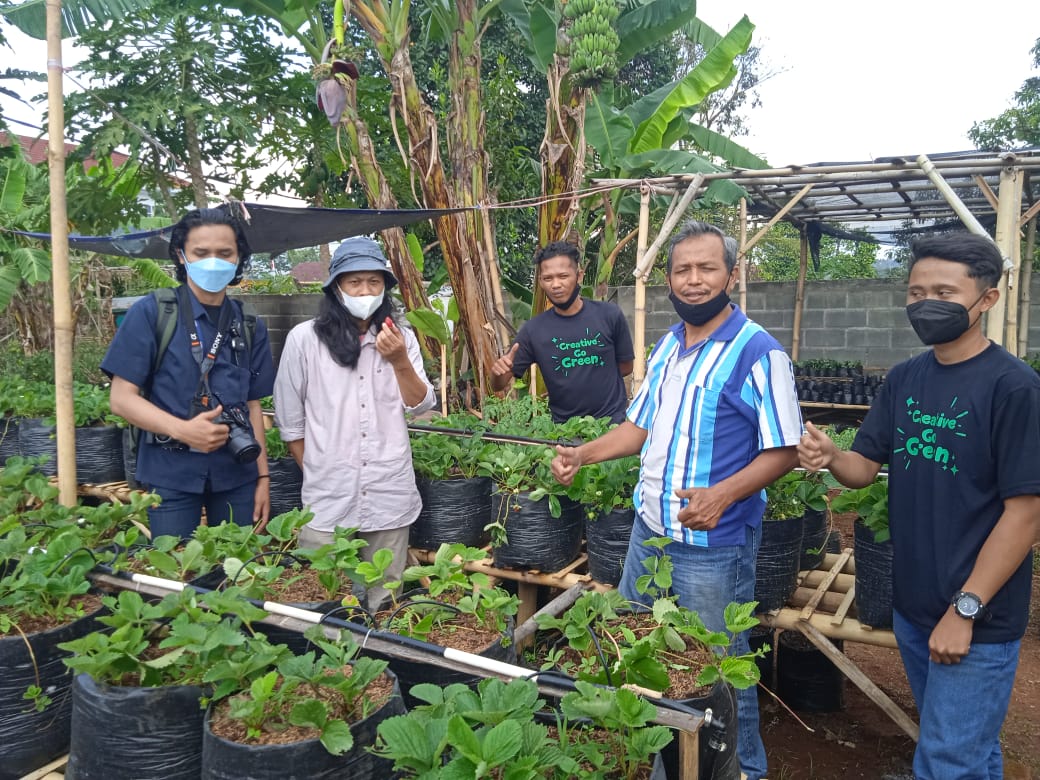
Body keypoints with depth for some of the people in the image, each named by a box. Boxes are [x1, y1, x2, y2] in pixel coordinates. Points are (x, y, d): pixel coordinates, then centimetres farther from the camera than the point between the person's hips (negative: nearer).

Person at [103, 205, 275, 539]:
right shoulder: (150, 313, -4)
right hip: (170, 475, -3)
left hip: (236, 474, 3)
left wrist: (263, 476, 8)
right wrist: (182, 429, -20)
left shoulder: (250, 326, 8)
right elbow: (122, 398, -5)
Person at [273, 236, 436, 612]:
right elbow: (289, 418, 5)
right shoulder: (305, 338, -2)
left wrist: (400, 362, -12)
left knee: (386, 604, 11)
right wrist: (314, 471, 6)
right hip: (327, 497, -2)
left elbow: (421, 406, 3)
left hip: (391, 496, 2)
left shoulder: (401, 338, 6)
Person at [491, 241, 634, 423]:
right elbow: (499, 385, -2)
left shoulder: (609, 315, -9)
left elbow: (625, 367, 4)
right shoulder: (533, 329, -7)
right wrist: (498, 372, -23)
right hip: (563, 426, 1)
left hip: (612, 420, -1)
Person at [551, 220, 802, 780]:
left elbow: (783, 451, -14)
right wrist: (582, 455, 2)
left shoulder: (758, 352, -14)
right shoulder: (667, 346, 7)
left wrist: (723, 493, -29)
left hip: (714, 545, -7)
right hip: (648, 529, 7)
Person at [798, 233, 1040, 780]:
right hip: (911, 606, 6)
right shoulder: (904, 379, 4)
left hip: (977, 619, -6)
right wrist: (830, 458, -18)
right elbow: (865, 468, 6)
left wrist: (964, 610, -18)